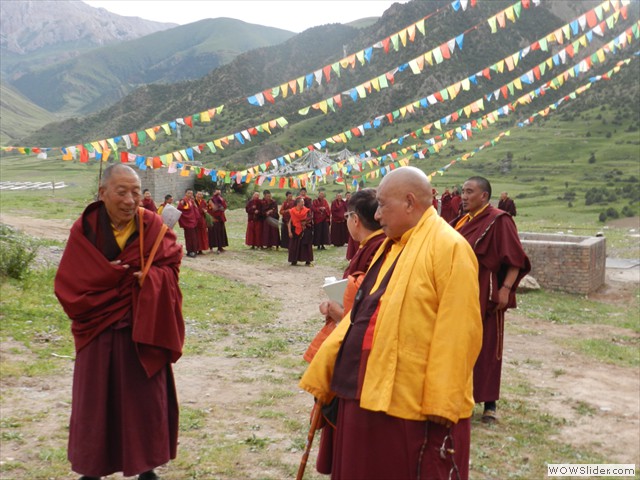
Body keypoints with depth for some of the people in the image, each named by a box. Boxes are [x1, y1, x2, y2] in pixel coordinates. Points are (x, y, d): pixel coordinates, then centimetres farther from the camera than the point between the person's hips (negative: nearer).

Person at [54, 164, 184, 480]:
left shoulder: (153, 226, -5)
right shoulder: (84, 230, -8)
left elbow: (170, 267, -3)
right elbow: (68, 284, -8)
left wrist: (148, 278, -24)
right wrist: (116, 276, -14)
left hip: (142, 330, 1)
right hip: (99, 332, 0)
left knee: (146, 399, 9)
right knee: (96, 402, 11)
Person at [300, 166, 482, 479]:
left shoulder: (448, 247, -15)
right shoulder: (390, 245, 12)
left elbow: (456, 334, -18)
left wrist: (440, 406, -17)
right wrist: (323, 368, 14)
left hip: (414, 403, -8)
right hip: (369, 390, 8)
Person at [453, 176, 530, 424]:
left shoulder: (499, 221, -11)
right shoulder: (462, 221, 11)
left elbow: (516, 259, -14)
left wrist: (506, 289, -23)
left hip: (485, 295, -7)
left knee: (486, 348, 2)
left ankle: (489, 403, 13)